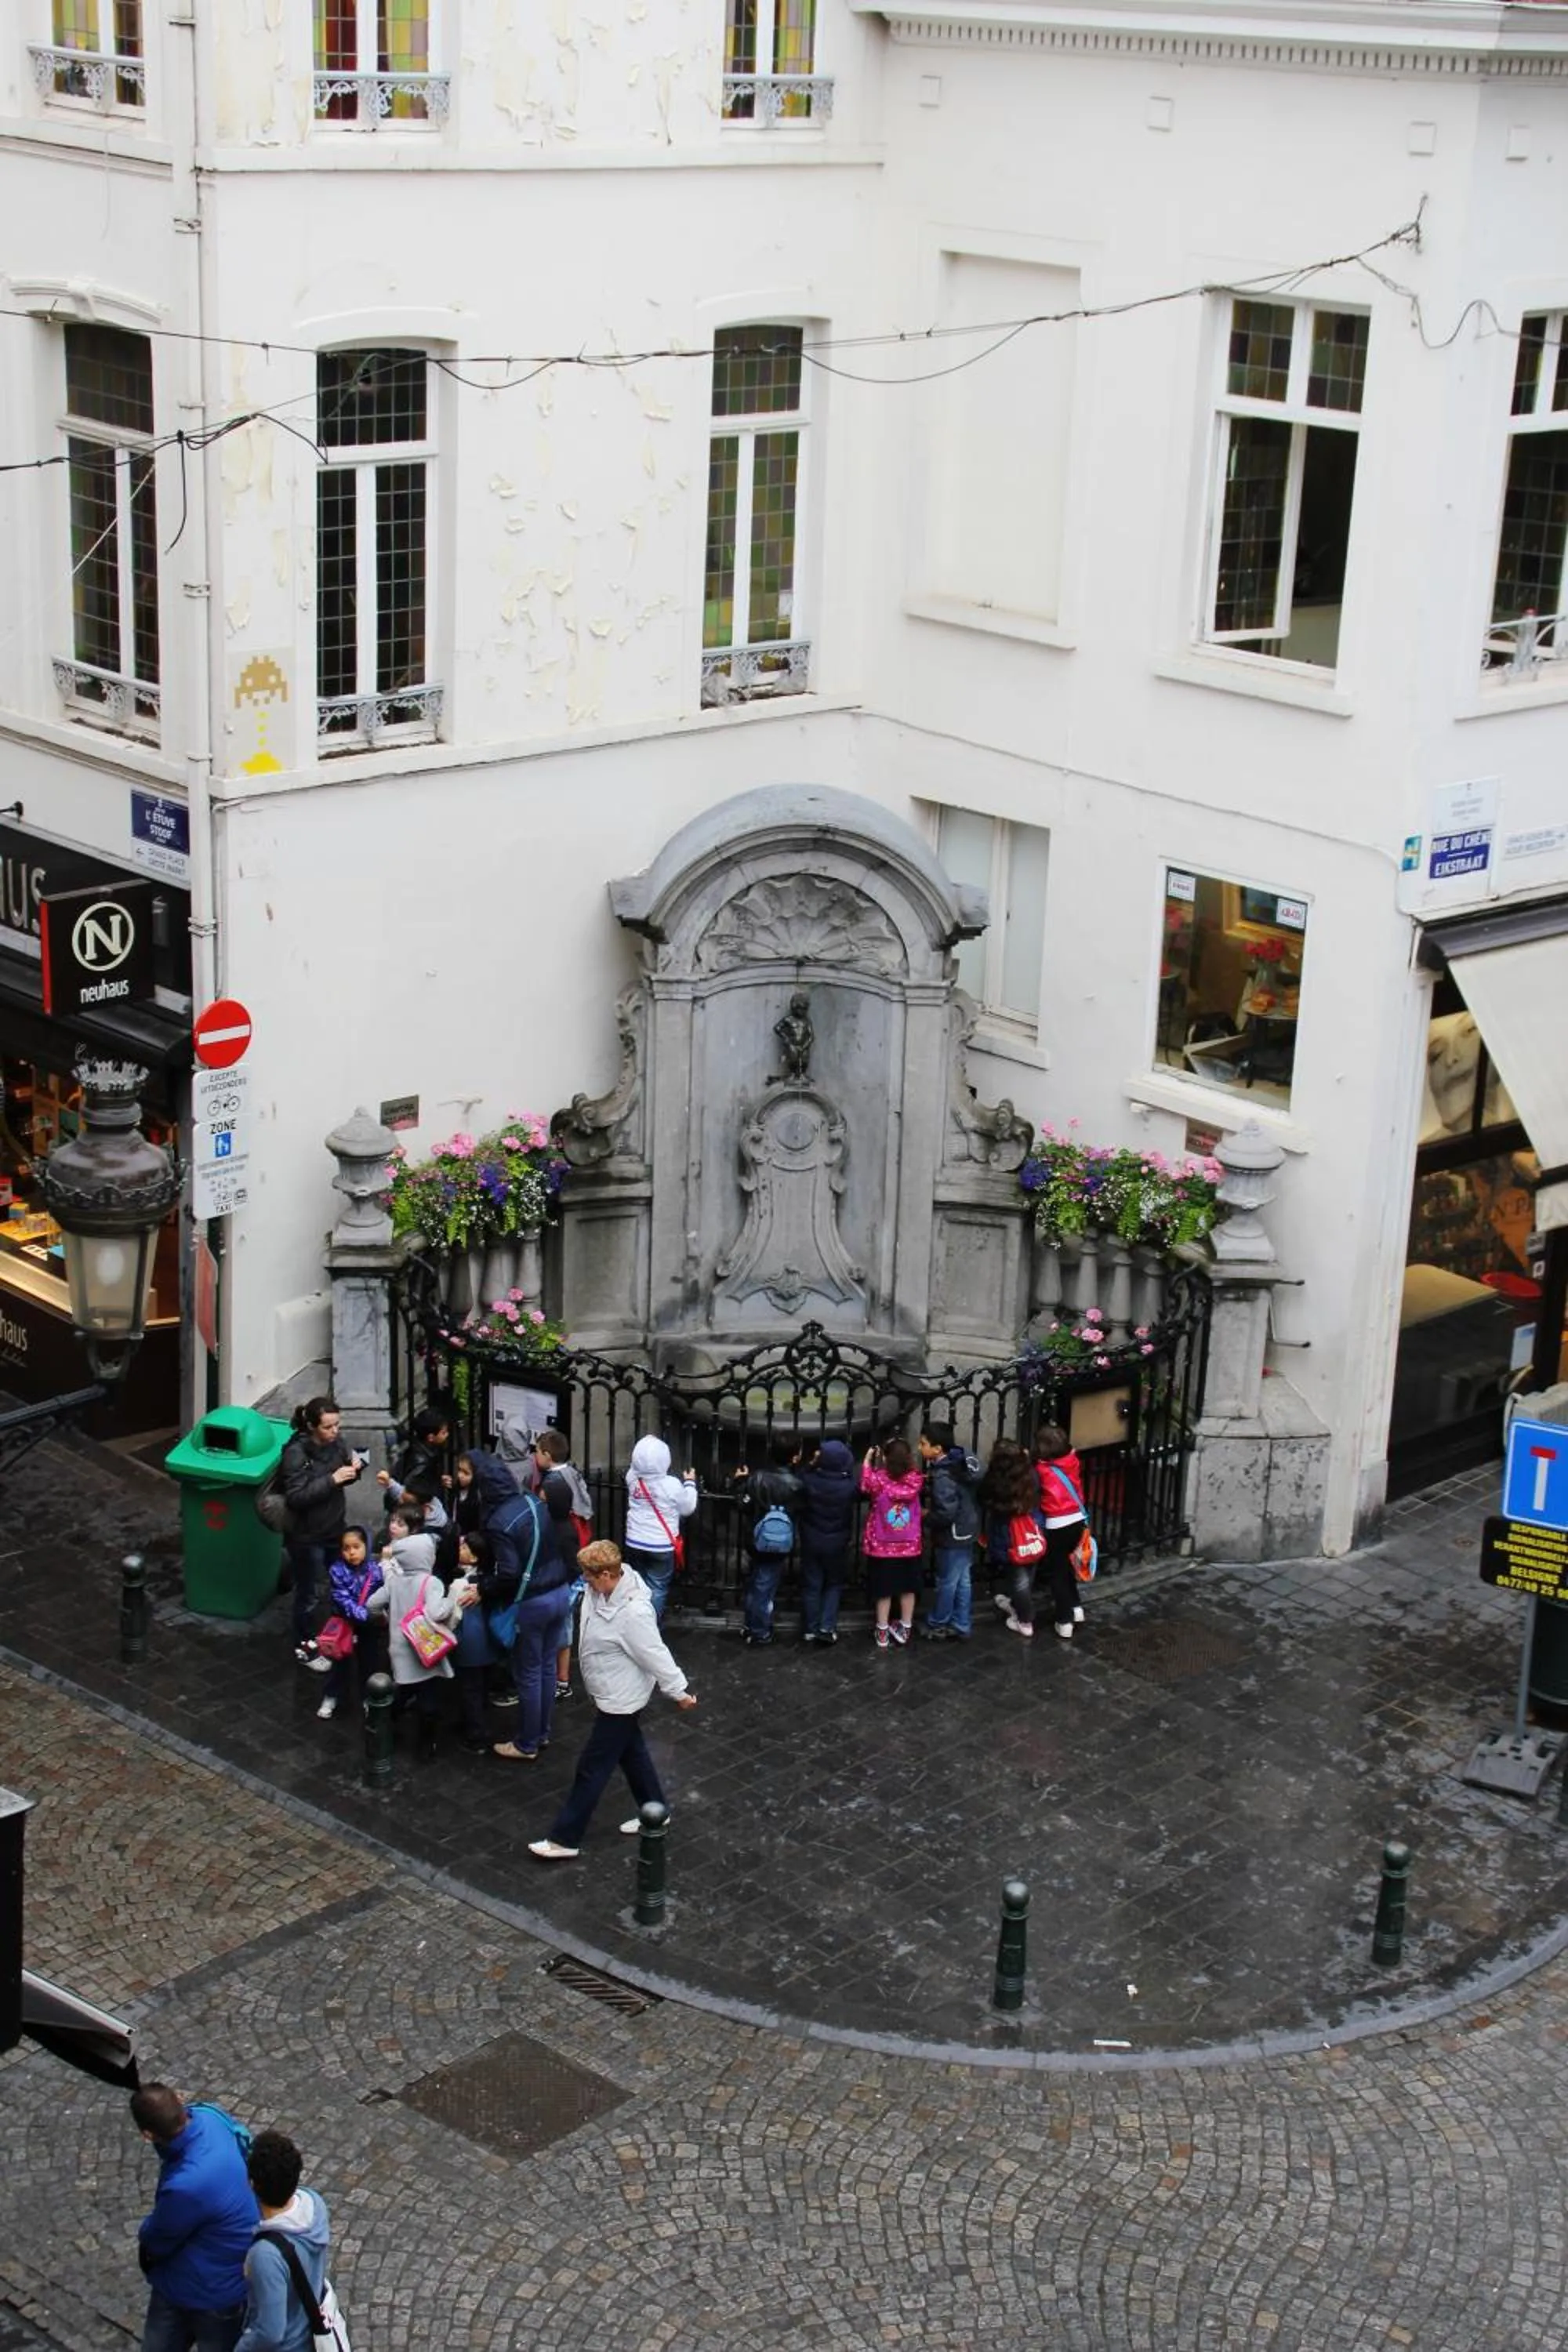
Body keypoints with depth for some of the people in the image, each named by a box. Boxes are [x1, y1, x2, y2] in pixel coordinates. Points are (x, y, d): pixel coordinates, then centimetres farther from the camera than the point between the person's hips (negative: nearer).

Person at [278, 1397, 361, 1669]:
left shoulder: (337, 1441, -8)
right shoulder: (296, 1453, -26)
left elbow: (351, 1455, 10)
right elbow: (296, 1497, -29)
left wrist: (356, 1463, -14)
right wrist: (332, 1480, -34)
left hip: (335, 1527, 7)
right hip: (307, 1536, -7)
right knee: (307, 1594, 11)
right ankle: (305, 1647, 29)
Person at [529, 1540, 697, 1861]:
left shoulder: (633, 1613, -35)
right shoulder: (604, 1591, -9)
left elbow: (656, 1655, -26)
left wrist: (679, 1691, -18)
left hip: (620, 1700, -9)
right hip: (613, 1694, 9)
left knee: (592, 1768, 1)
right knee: (632, 1752, 25)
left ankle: (565, 1840, 10)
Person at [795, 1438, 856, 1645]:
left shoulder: (810, 1481, -17)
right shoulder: (849, 1485, -17)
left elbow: (799, 1483, 4)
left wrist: (810, 1465, -3)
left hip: (812, 1542, 0)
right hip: (837, 1543, 0)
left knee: (811, 1585, 11)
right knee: (834, 1585, 14)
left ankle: (810, 1629, 16)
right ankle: (827, 1628, 3)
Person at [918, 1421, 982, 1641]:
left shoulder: (943, 1476, -29)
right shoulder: (961, 1462, 0)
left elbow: (946, 1514, -31)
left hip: (952, 1536, -9)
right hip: (966, 1531, 9)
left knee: (946, 1582, 9)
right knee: (962, 1581, 17)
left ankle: (937, 1625, 26)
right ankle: (961, 1626, 26)